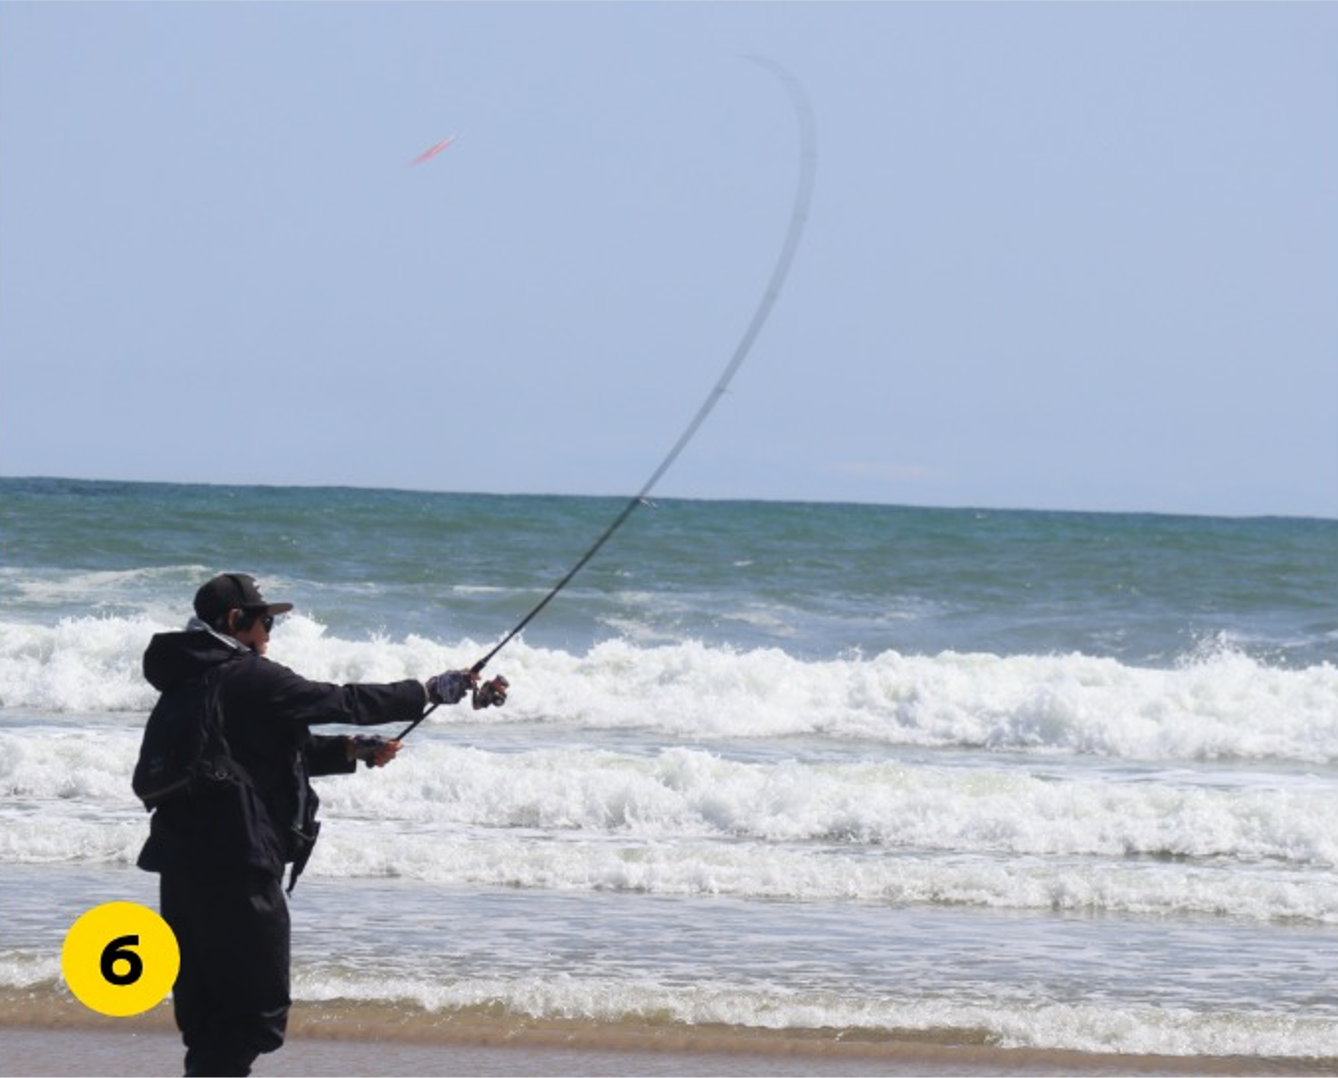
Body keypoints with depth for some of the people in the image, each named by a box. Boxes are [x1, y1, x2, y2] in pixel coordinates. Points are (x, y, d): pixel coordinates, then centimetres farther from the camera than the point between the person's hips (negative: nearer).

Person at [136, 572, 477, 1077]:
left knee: (207, 1015, 12)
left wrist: (352, 751, 23)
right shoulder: (249, 678, -11)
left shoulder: (189, 679, 17)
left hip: (182, 864, 9)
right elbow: (341, 702, -7)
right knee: (258, 1010, -5)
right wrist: (429, 693, 3)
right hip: (237, 865, -9)